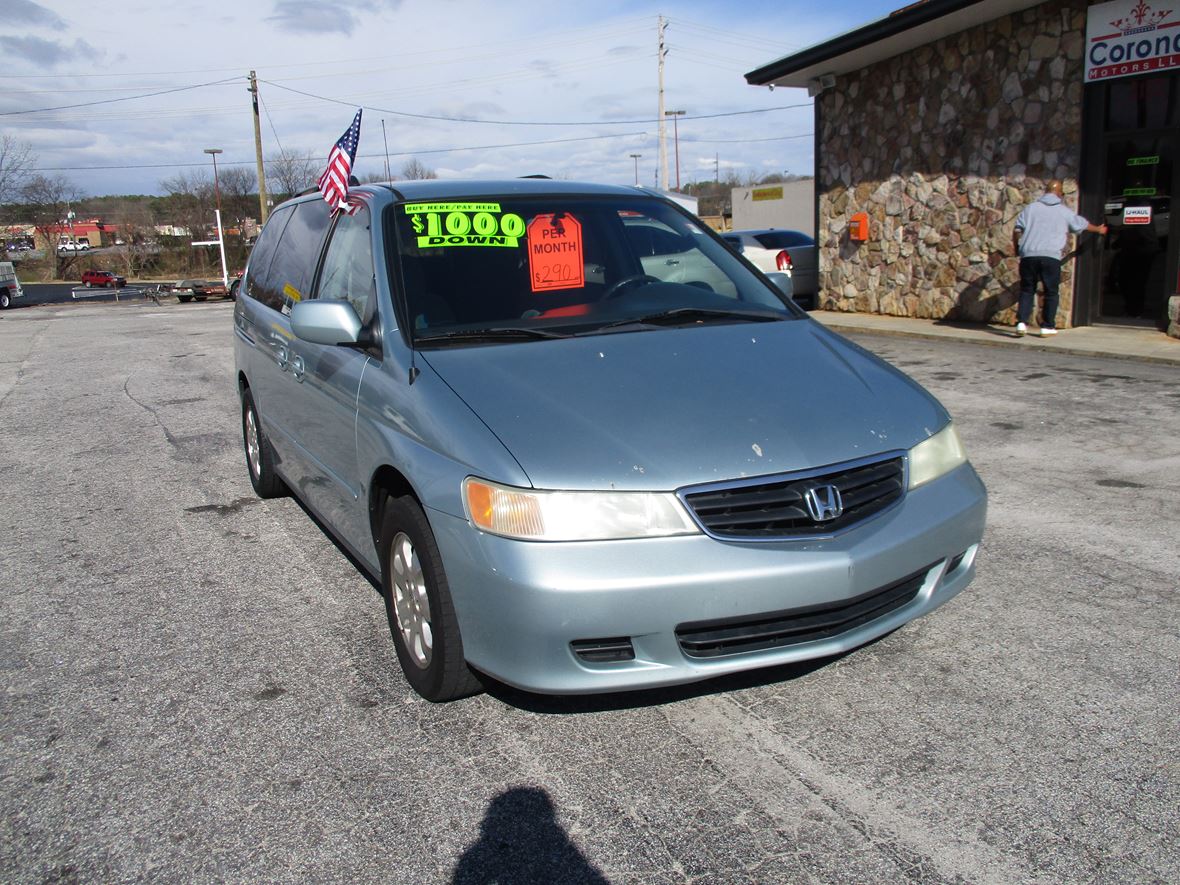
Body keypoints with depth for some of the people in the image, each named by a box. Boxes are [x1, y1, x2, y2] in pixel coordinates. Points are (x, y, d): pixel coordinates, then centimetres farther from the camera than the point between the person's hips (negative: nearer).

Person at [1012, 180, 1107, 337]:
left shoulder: (1030, 208, 10)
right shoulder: (1064, 211, 12)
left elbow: (1017, 230, 2)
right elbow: (1083, 224, 28)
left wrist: (1016, 248, 17)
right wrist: (1098, 229, 47)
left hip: (1028, 255, 1)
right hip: (1051, 256, -1)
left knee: (1027, 290, 9)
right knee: (1051, 292, 10)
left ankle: (1022, 322, -5)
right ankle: (1048, 326, 12)